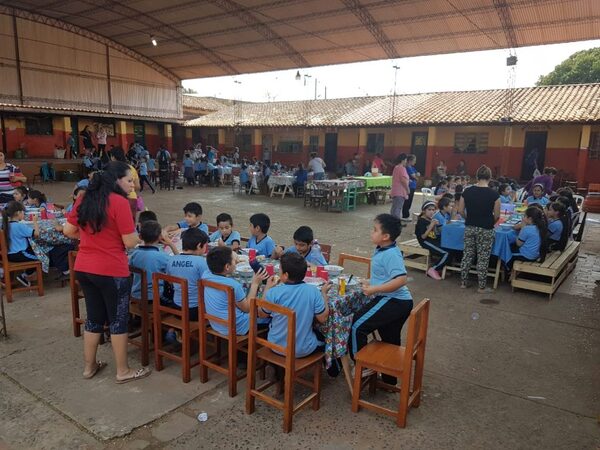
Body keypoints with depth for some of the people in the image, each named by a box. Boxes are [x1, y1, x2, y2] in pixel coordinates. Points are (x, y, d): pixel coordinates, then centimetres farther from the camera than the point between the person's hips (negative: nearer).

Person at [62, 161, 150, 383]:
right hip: (112, 271, -7)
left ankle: (89, 366, 33)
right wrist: (135, 232, 5)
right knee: (118, 319, 7)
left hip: (83, 268, 7)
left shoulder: (84, 199, 6)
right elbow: (130, 242, -16)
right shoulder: (119, 202, -16)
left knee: (94, 317, 20)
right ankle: (123, 371, 20)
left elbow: (68, 231, 13)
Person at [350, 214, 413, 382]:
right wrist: (371, 282, 15)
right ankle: (389, 380, 38)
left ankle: (363, 367, 7)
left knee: (357, 326, -6)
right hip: (399, 301, 10)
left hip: (393, 302, -10)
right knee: (390, 341, 22)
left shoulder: (391, 254, -21)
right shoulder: (382, 250, 9)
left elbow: (401, 279, -31)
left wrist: (374, 289, -28)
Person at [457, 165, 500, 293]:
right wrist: (490, 223, 14)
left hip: (469, 228, 3)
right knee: (483, 258, 6)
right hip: (486, 230, -3)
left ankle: (463, 282, 20)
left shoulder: (467, 191, -2)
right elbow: (497, 216, -6)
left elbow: (460, 211, 2)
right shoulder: (494, 194, -11)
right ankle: (482, 287, 14)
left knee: (467, 255, 13)